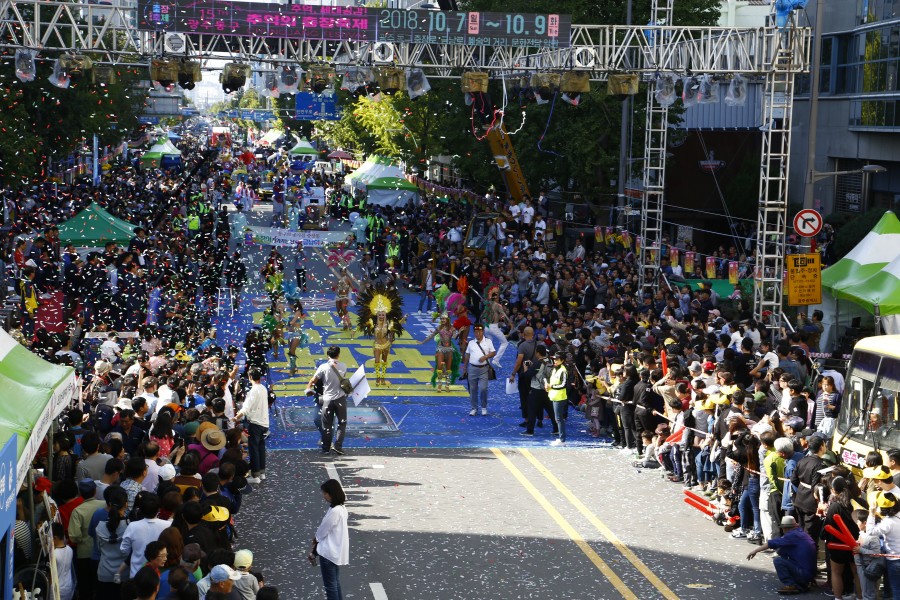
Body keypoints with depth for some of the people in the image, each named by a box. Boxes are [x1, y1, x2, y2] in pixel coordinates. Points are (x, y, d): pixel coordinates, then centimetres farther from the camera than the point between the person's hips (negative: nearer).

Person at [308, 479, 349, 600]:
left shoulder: (334, 511, -26)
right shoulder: (341, 508, 4)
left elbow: (322, 531, -16)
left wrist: (315, 538, 3)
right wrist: (318, 537, 6)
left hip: (329, 552, -9)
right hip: (337, 551, 9)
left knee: (330, 585, 2)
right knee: (335, 582, 19)